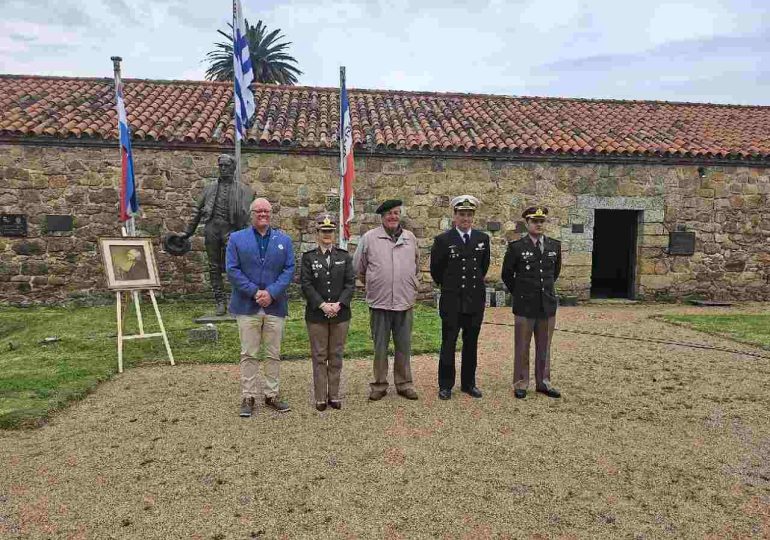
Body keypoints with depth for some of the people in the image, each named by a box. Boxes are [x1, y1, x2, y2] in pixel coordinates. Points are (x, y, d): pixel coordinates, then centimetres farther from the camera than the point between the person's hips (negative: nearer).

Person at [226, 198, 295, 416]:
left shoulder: (284, 240, 8)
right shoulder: (237, 239, 3)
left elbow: (289, 269, 0)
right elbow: (232, 270, -4)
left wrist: (271, 293, -13)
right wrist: (254, 292, -14)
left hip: (275, 306, 2)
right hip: (247, 306, -2)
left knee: (274, 354, 9)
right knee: (248, 354, 4)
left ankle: (272, 395, 21)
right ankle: (248, 397, 14)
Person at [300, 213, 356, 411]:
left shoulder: (344, 256, 6)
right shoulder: (308, 257, 2)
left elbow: (350, 283, 0)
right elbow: (306, 284, -6)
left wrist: (339, 304, -13)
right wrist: (322, 305, -15)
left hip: (340, 314, 2)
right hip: (316, 314, -1)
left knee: (336, 356, 9)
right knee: (319, 356, 5)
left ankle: (334, 395, 18)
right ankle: (320, 397, 13)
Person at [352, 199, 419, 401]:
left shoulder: (410, 238, 7)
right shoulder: (369, 238, -2)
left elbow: (416, 266, 20)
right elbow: (358, 269, 6)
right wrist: (372, 286, 10)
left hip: (405, 302, 2)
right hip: (379, 302, -2)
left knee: (404, 347, 11)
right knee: (380, 348, 8)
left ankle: (404, 384, 25)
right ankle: (379, 385, 22)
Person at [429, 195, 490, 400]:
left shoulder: (483, 239, 5)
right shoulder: (443, 240, -5)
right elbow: (435, 269, 5)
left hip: (476, 300, 3)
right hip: (452, 301, -3)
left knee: (471, 344, 11)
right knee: (448, 345, 4)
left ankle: (469, 383, 23)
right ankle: (445, 385, 14)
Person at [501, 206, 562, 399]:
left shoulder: (555, 245, 5)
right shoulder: (516, 247, -6)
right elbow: (507, 274, 4)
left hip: (548, 304, 3)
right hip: (525, 305, -3)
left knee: (544, 346, 11)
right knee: (522, 347, 5)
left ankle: (543, 382, 24)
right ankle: (521, 383, 16)